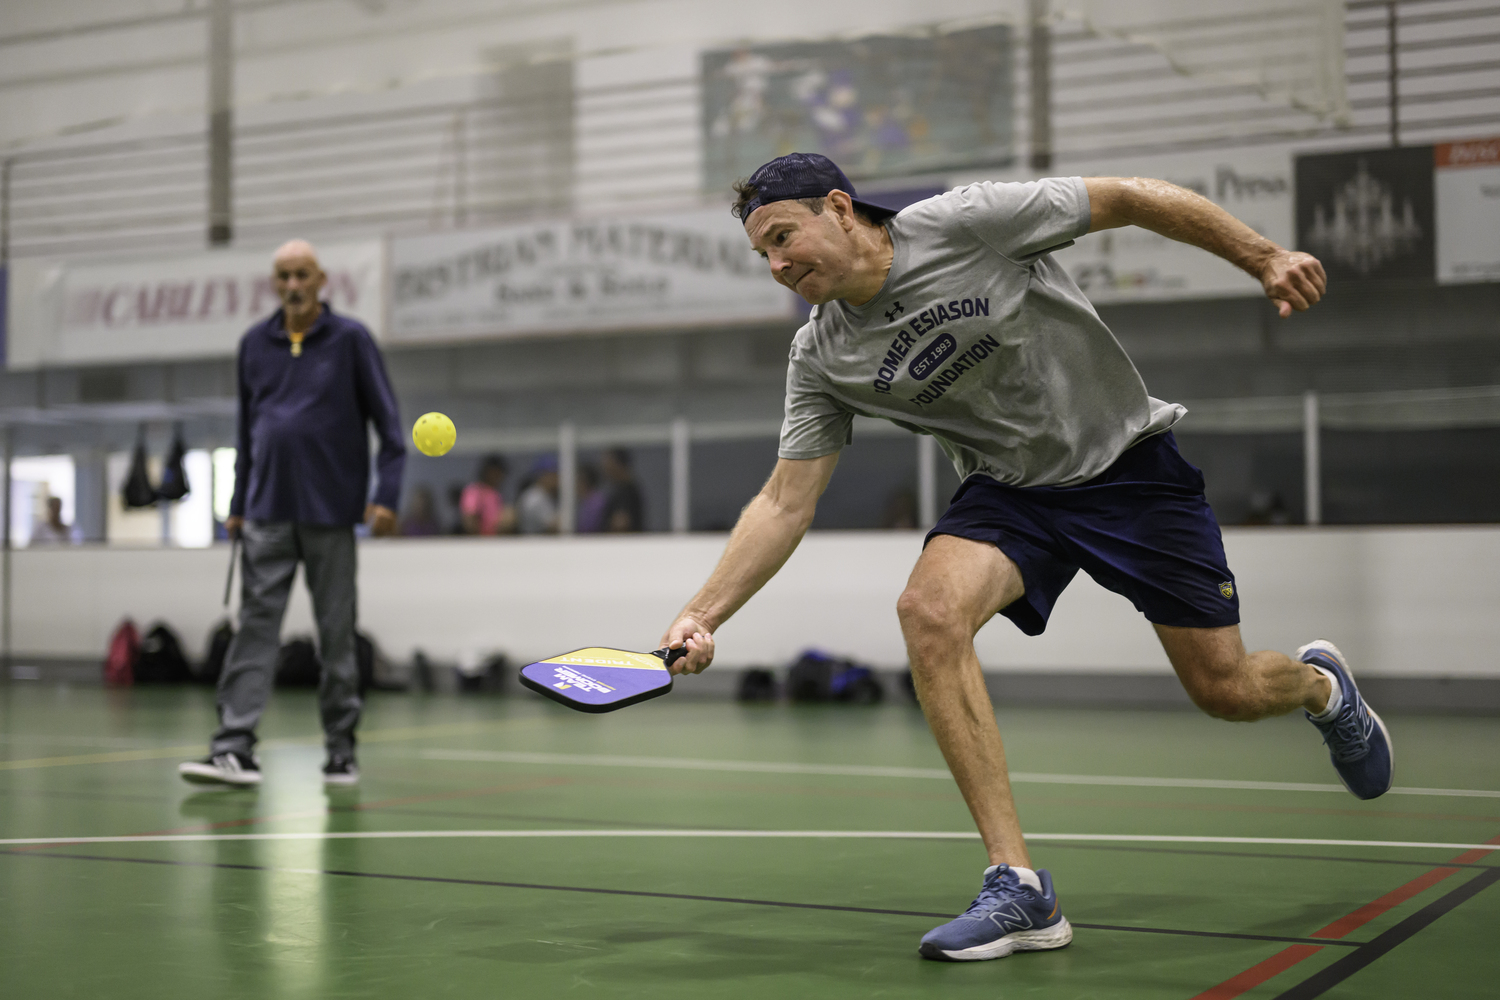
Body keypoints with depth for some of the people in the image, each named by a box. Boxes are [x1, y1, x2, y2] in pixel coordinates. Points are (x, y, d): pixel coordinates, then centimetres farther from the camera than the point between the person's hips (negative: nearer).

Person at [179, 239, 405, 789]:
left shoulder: (350, 338, -1)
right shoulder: (254, 344, 9)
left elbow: (387, 422, -2)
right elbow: (246, 428, 16)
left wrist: (386, 495, -11)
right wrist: (237, 504, 13)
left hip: (330, 511, -2)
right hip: (267, 512, 3)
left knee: (336, 633, 4)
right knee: (255, 626, -5)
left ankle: (341, 750, 13)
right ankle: (235, 748, -8)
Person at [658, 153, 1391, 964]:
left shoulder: (967, 222, -21)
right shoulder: (822, 358, -7)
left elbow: (1129, 198, -14)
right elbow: (786, 502, -5)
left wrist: (1265, 258, -16)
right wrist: (701, 616, -15)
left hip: (1127, 463, -3)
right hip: (1008, 490, 3)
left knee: (1227, 691, -1)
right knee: (929, 610, -28)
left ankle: (1320, 684, 40)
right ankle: (1019, 892, -23)